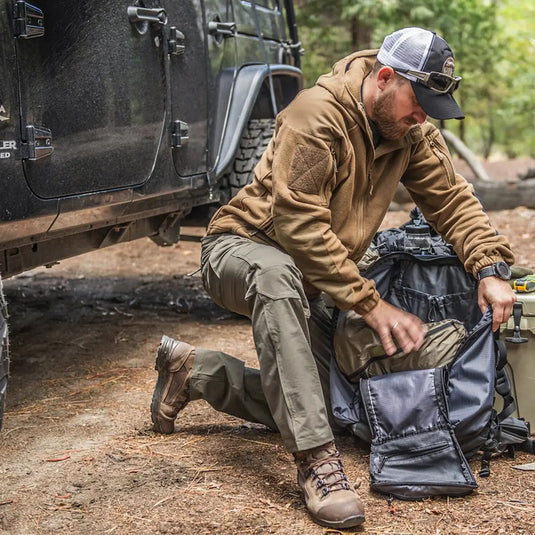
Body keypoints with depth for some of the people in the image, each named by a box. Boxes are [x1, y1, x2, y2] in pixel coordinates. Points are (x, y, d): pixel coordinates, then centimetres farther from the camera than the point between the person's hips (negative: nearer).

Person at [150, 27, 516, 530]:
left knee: (311, 404, 0)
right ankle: (315, 461, -44)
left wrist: (491, 269, -16)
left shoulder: (412, 133, -3)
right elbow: (298, 223, -29)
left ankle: (193, 370, 18)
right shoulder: (317, 113, -25)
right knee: (277, 274, -44)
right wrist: (370, 303, -30)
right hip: (241, 247, -8)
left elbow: (452, 200, 2)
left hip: (306, 278, 8)